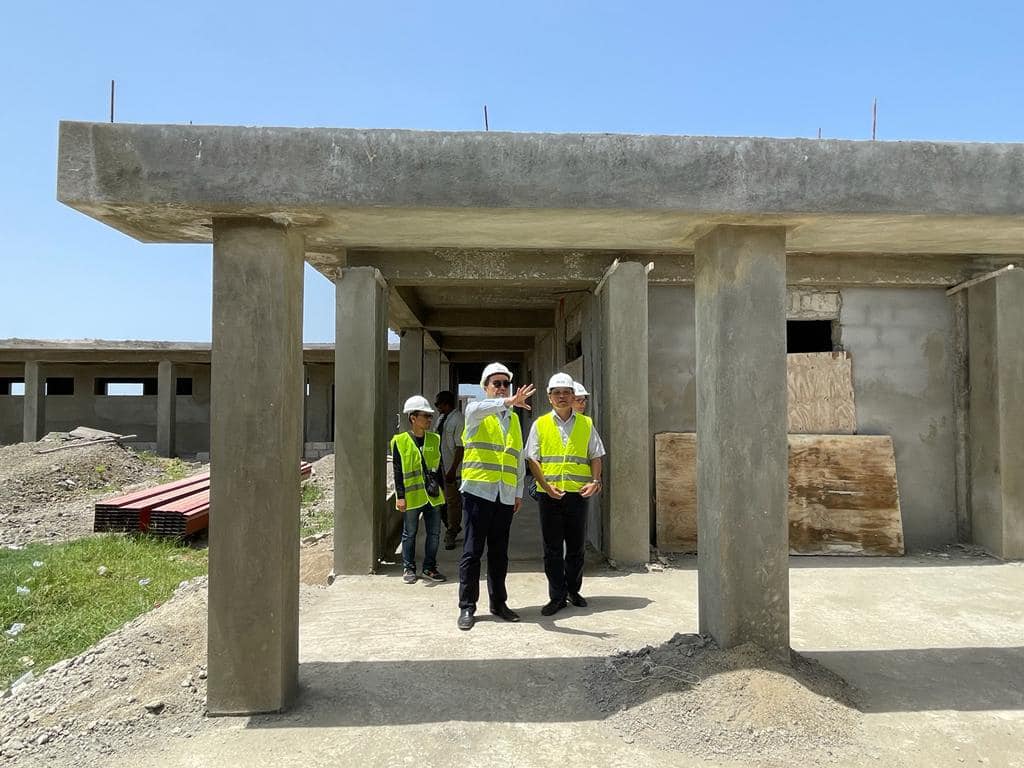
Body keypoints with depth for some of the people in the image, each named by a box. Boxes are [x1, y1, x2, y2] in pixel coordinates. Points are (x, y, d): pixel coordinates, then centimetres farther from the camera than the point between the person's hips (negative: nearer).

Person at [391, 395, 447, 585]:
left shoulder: (434, 439, 7)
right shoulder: (400, 441, -6)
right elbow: (398, 472, -6)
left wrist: (442, 489, 14)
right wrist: (400, 496, -10)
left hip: (433, 495, 4)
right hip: (412, 496, -4)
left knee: (434, 533, 8)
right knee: (409, 534, 8)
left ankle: (429, 568, 21)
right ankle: (409, 569, 21)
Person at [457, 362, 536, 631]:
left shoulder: (514, 418, 17)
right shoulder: (476, 412, 1)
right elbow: (477, 410, -27)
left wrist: (519, 492, 15)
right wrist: (509, 402, -42)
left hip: (505, 495, 5)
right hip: (479, 490, -5)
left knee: (499, 552, 12)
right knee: (473, 551, -1)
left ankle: (498, 602, 22)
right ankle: (467, 607, 8)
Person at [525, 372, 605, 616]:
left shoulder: (586, 424, 8)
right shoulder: (540, 425, 4)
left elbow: (596, 456, 9)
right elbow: (533, 459, 1)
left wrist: (595, 481, -7)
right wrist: (546, 485, -11)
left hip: (577, 493, 1)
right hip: (550, 494, -1)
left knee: (577, 546, 10)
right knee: (552, 548, 4)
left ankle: (573, 590, 29)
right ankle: (557, 596, 15)